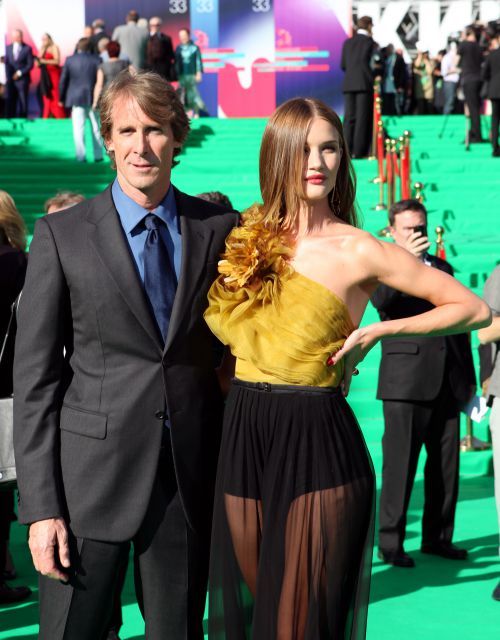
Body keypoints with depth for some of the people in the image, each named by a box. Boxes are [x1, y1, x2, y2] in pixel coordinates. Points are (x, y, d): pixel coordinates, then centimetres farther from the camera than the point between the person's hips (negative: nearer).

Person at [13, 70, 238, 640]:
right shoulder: (61, 235, -1)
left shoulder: (220, 229, 4)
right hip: (92, 475, -2)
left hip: (191, 477, 2)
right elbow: (35, 375, -2)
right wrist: (41, 506, -8)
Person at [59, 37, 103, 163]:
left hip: (76, 98, -1)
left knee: (78, 128, 1)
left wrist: (62, 98, 10)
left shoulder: (70, 60, -2)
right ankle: (98, 155, 13)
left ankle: (81, 156, -4)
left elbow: (63, 80, 1)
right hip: (93, 98, 1)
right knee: (96, 128, 11)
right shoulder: (96, 60, -3)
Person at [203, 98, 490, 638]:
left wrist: (380, 330, -7)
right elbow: (222, 322, 27)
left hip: (318, 446, -4)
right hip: (243, 436, 5)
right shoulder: (247, 238, 8)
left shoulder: (358, 251, -5)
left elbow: (474, 309, 0)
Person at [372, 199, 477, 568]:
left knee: (446, 465, 9)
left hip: (448, 384, 6)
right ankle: (391, 542, 4)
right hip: (406, 383, -6)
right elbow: (381, 300, -21)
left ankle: (437, 537, 20)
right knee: (400, 466, -3)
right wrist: (405, 258, -29)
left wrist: (470, 377, 18)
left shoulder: (442, 268, 18)